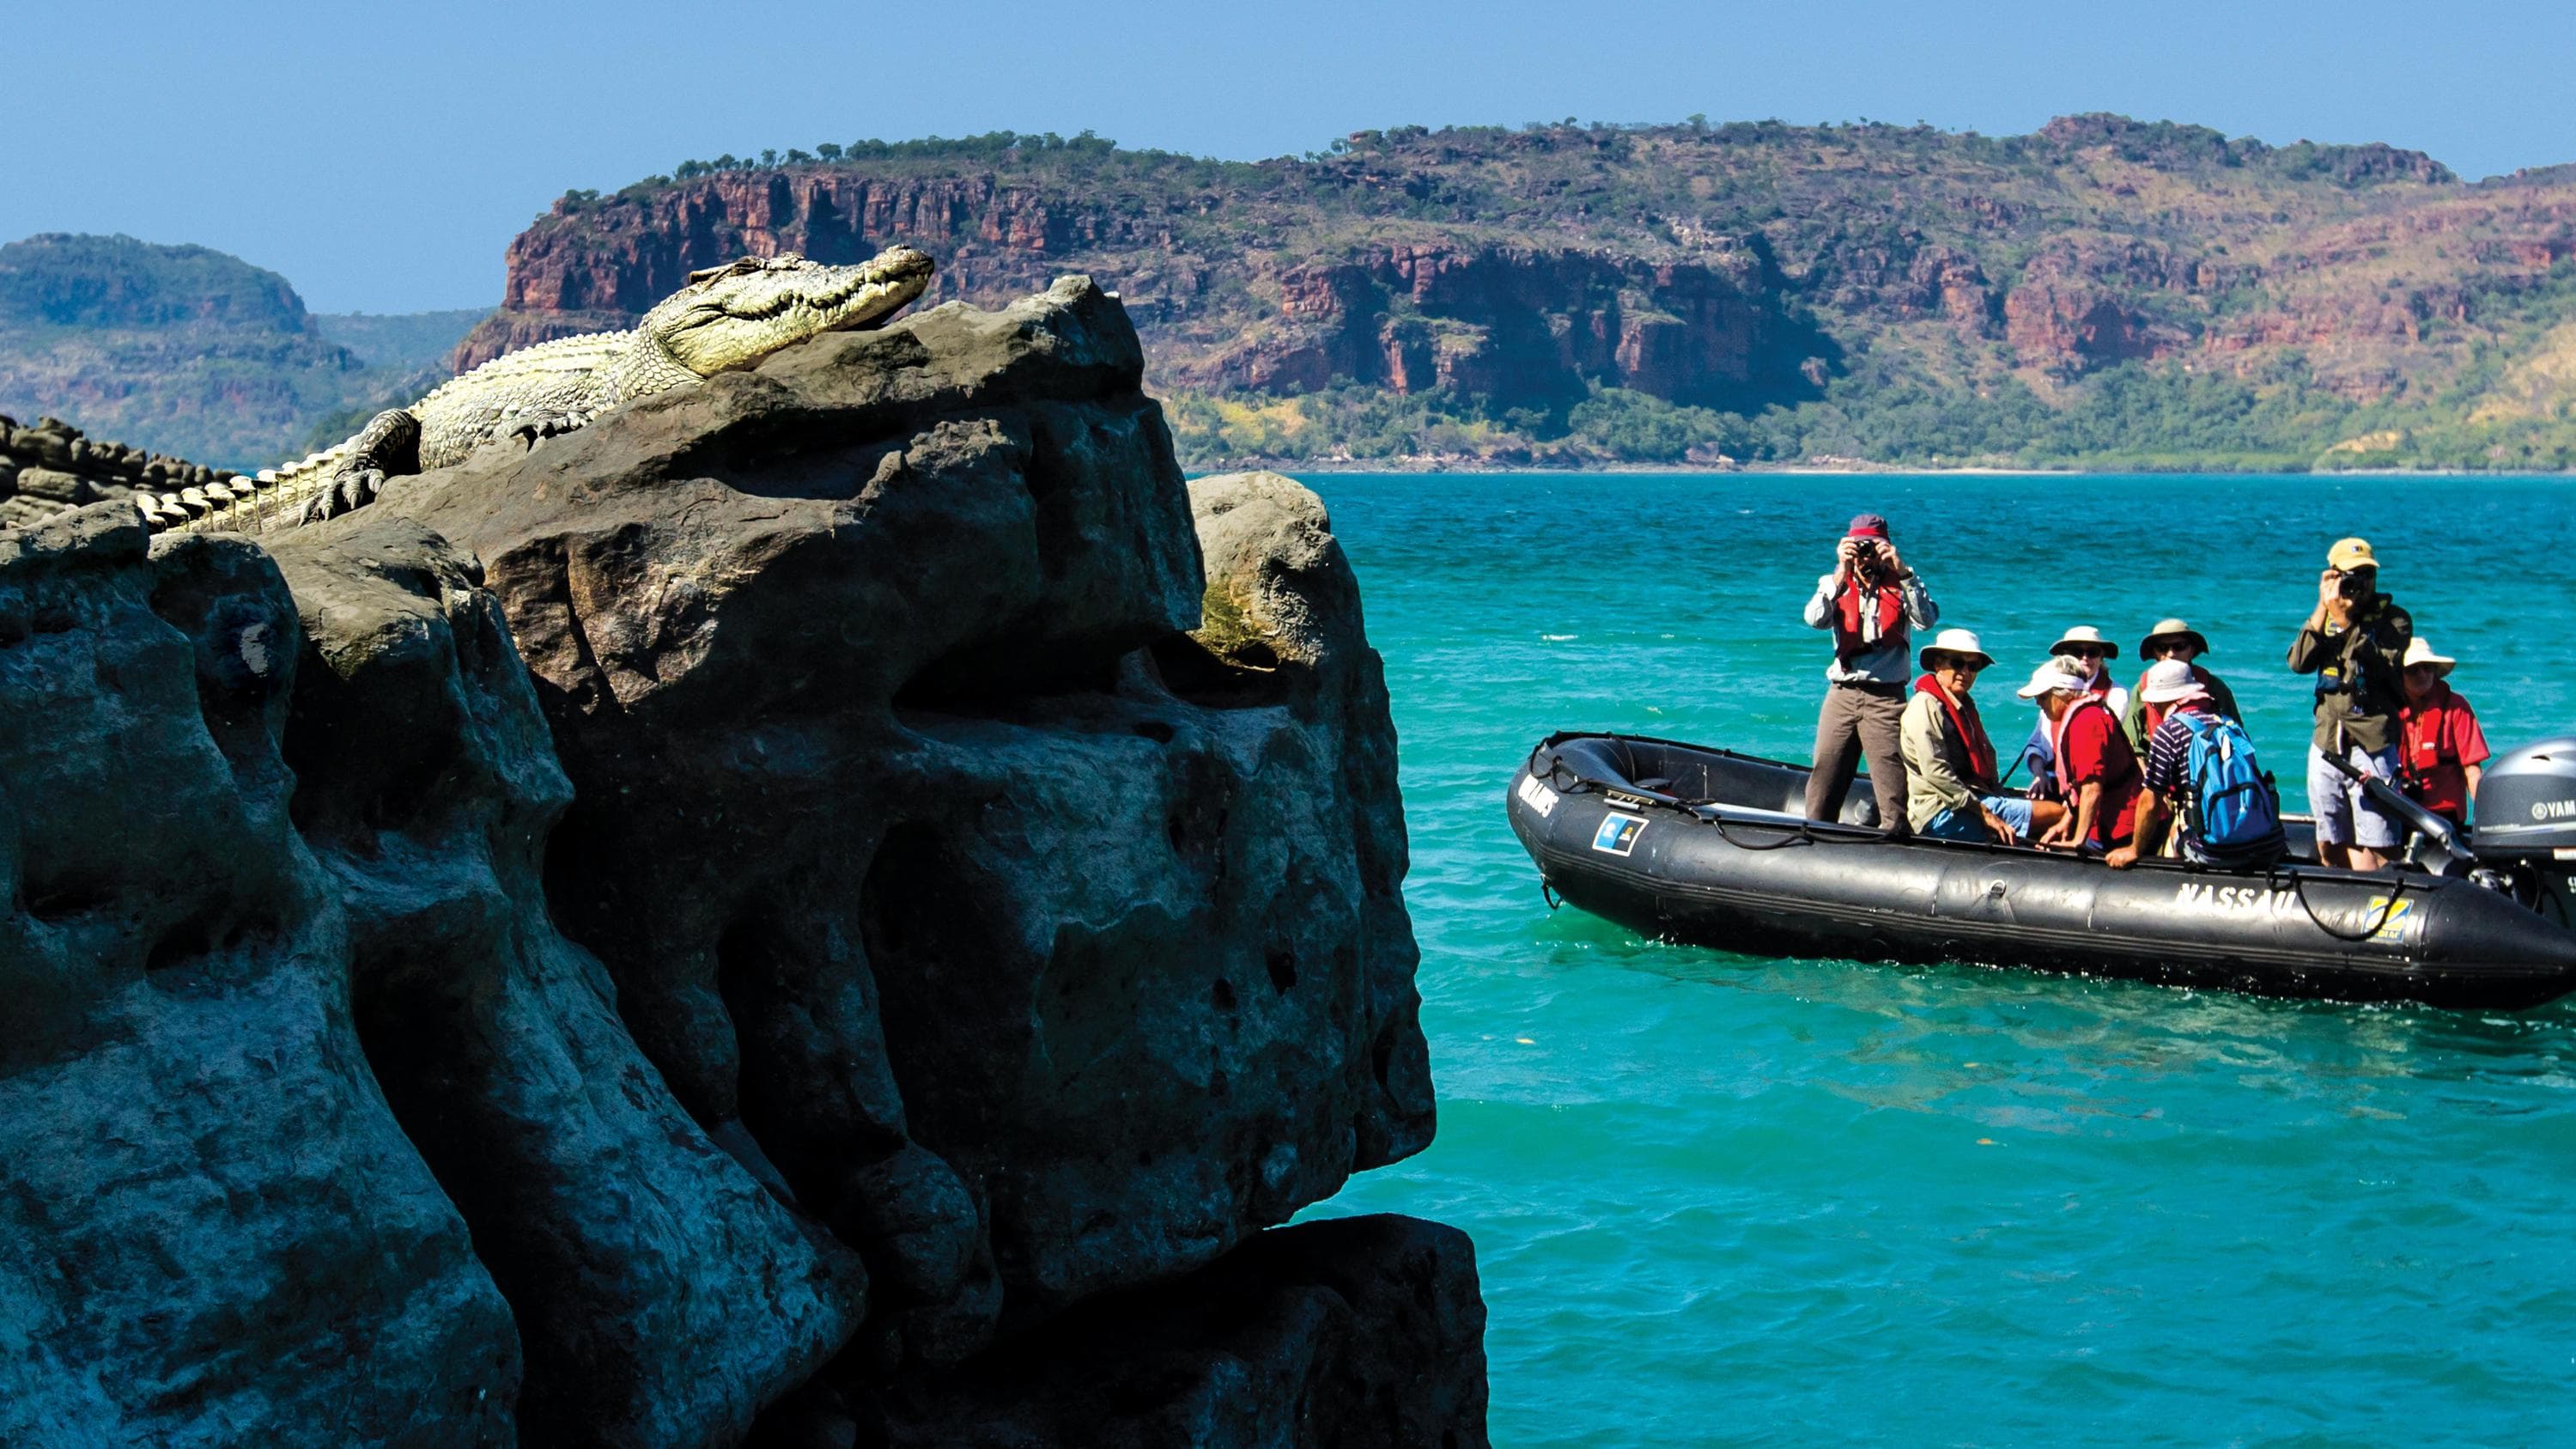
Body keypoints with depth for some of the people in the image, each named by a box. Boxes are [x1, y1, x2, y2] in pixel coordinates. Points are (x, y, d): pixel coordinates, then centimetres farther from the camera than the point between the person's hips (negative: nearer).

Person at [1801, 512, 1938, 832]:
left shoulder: (1901, 587, 6)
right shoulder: (1836, 585, 11)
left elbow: (1927, 619, -13)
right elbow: (1815, 619, -9)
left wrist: (1902, 571, -17)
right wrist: (1842, 572, -16)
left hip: (1886, 699, -2)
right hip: (1841, 695, 2)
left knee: (1894, 791, -9)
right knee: (1823, 782, 2)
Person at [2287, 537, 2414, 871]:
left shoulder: (2393, 618, 2)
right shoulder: (2323, 617, 15)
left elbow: (2384, 665, -15)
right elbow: (2298, 663, 0)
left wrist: (2345, 621, -18)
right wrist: (2323, 609, -6)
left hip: (2372, 745, -5)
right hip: (2326, 741, 5)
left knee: (2371, 850, -13)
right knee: (2329, 846, 8)